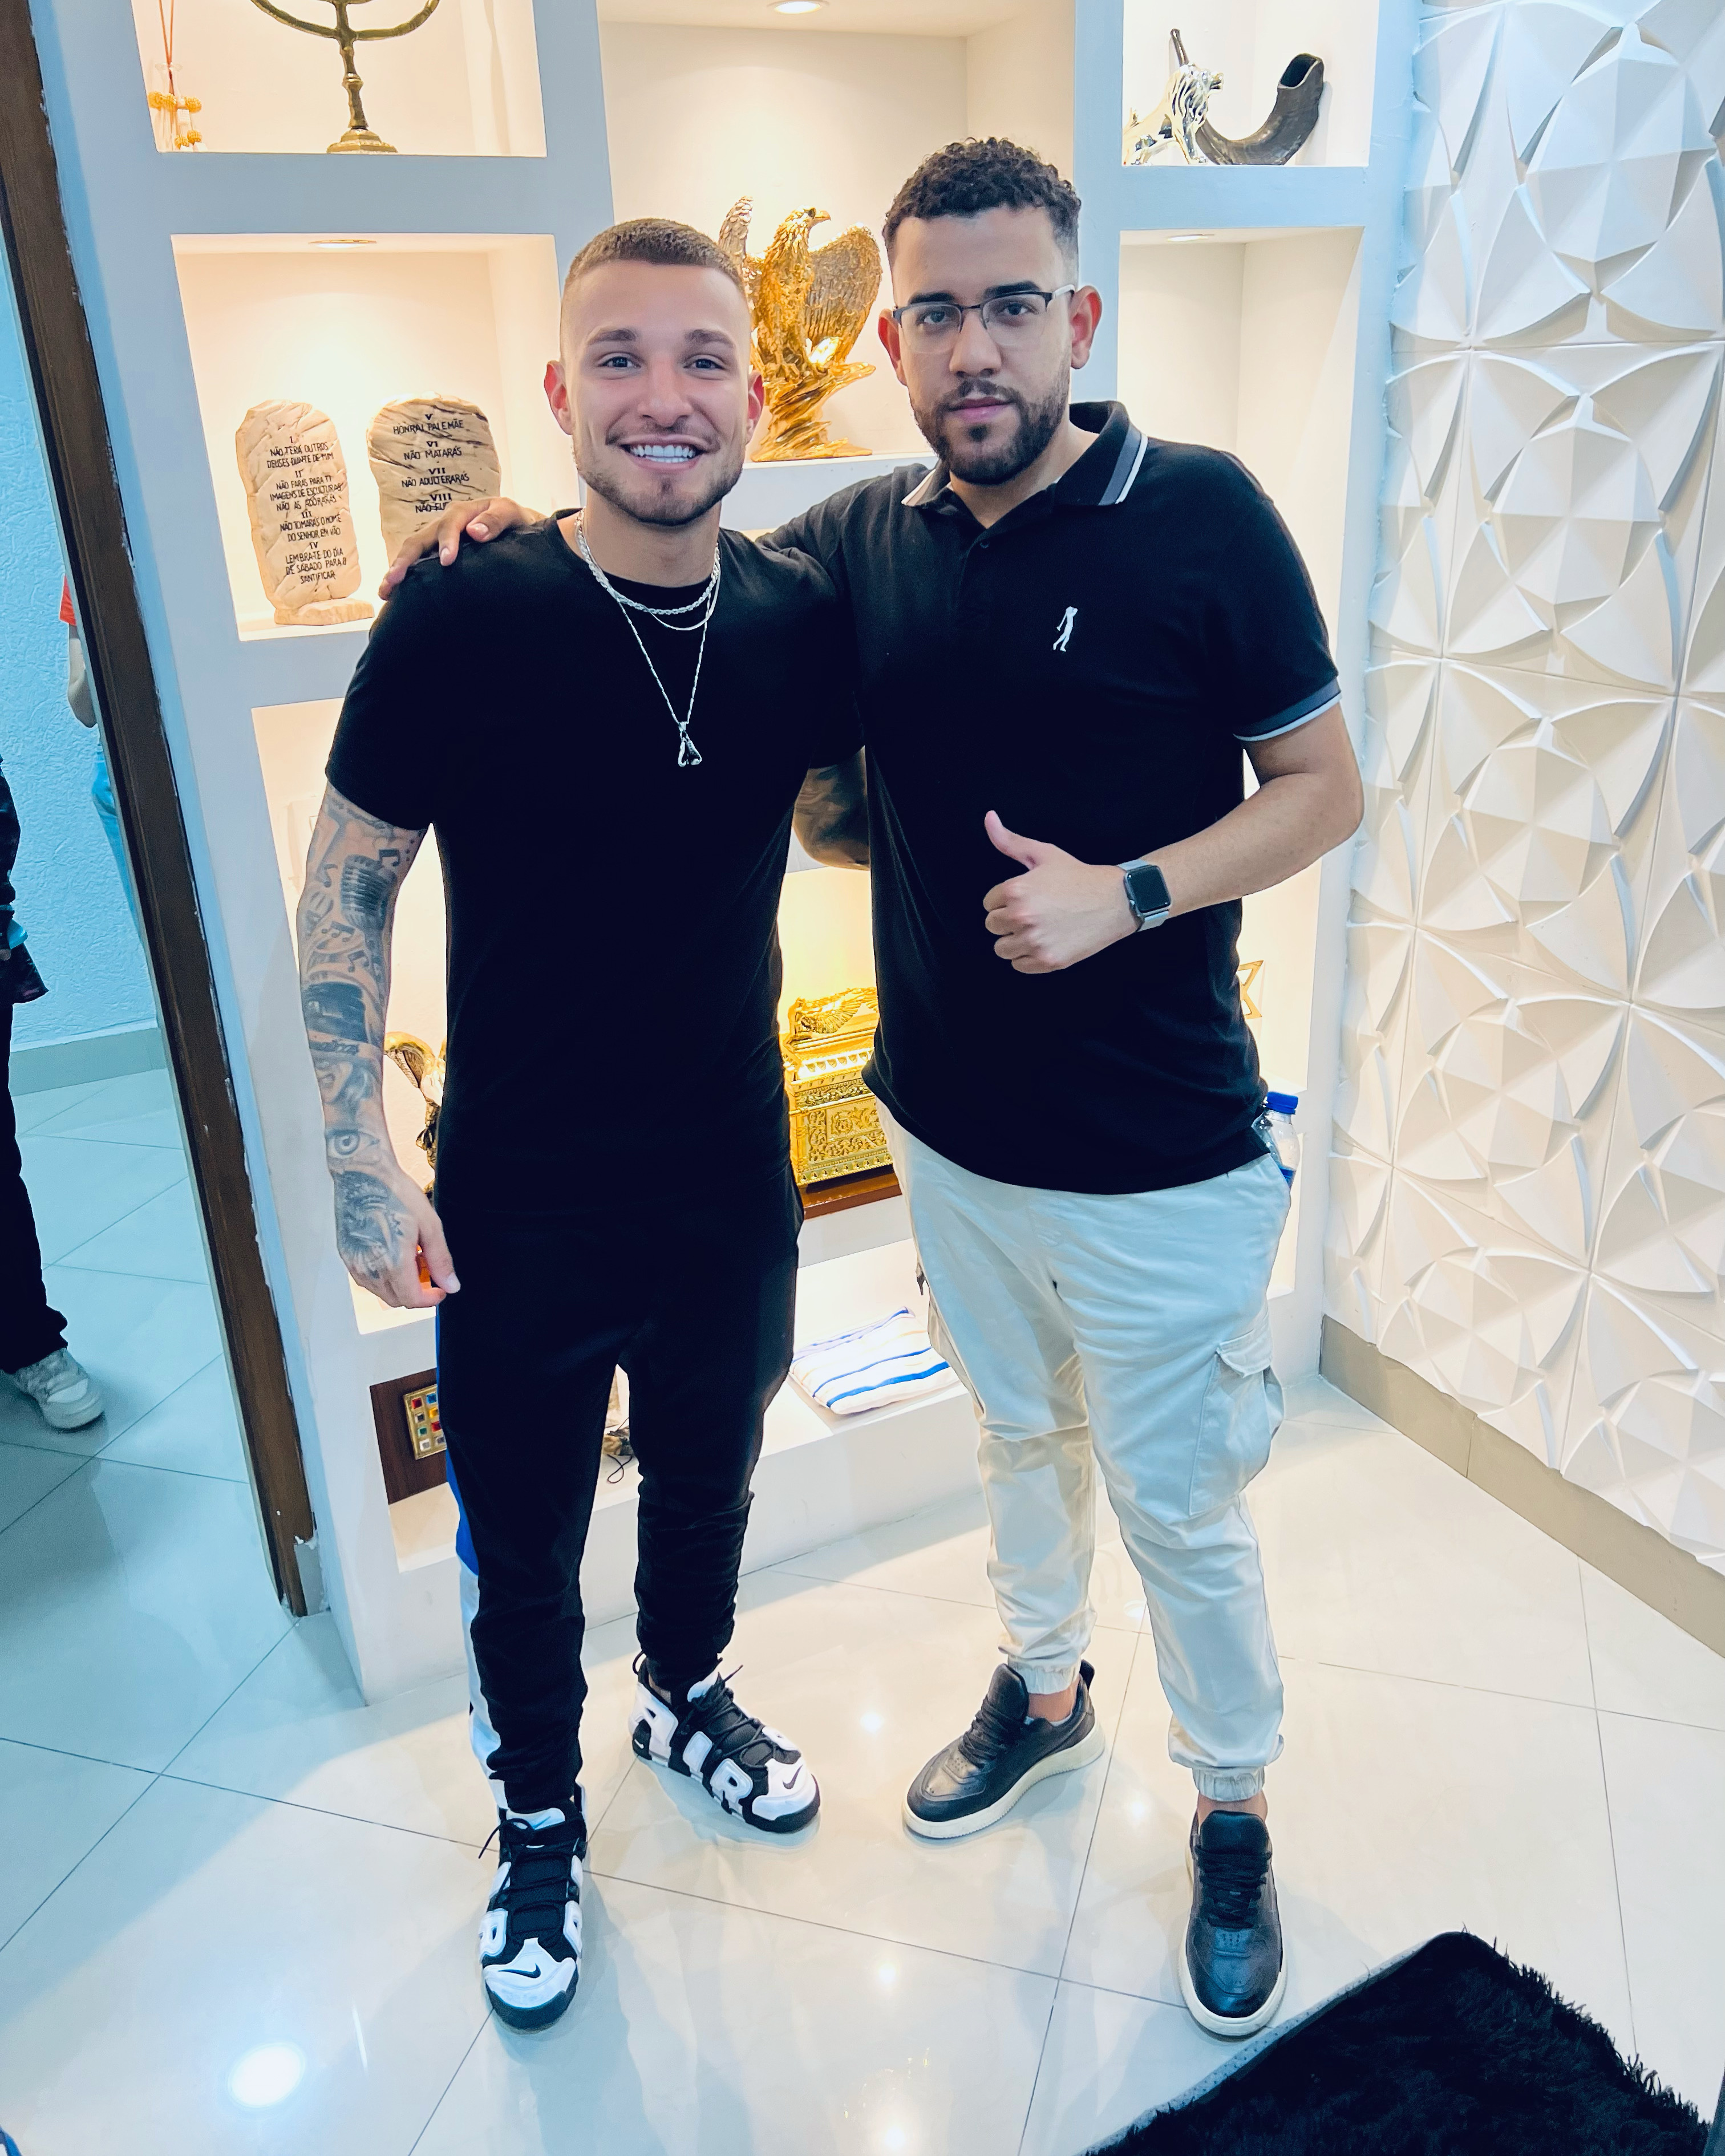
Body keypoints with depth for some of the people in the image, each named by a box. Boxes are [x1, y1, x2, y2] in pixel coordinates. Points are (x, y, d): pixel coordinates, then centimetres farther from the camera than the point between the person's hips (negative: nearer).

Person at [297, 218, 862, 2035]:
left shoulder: (801, 618, -6)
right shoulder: (460, 621, -17)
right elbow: (346, 887, -8)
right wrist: (361, 1157, -10)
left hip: (733, 1185, 4)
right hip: (519, 1209, -3)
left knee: (710, 1480, 25)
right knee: (523, 1548, 15)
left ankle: (689, 1698, 56)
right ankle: (538, 1820, 44)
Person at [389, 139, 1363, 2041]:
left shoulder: (1201, 515, -11)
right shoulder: (857, 545, -1)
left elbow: (1323, 787, -6)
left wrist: (1126, 895, -22)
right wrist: (521, 540, -2)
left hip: (1159, 1162, -4)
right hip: (945, 1129, 4)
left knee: (1178, 1506, 11)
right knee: (1017, 1433, 25)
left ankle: (1233, 1809, 39)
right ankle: (1044, 1689, 52)